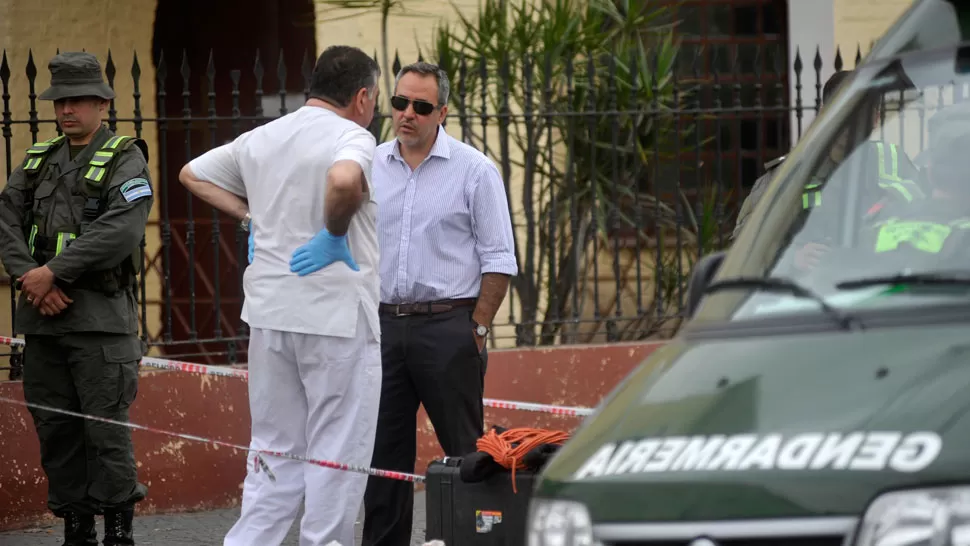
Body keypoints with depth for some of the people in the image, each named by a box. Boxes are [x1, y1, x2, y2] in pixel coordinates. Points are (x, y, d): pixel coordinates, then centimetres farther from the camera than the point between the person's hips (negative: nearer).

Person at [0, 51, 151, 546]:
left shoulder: (125, 160, -2)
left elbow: (120, 231, -16)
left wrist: (53, 272, -16)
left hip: (99, 318, -6)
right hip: (42, 318, 6)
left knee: (105, 428, -7)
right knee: (55, 430, 7)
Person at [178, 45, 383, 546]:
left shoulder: (260, 139, 12)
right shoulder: (351, 137, -11)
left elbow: (192, 174, 22)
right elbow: (343, 180, -34)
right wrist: (335, 234, -18)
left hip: (269, 315, 7)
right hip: (336, 316, -7)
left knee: (275, 449, 15)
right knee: (336, 453, 2)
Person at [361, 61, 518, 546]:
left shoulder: (474, 170, -2)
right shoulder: (370, 167, 9)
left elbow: (499, 261, -2)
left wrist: (477, 329, -7)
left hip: (447, 325, -4)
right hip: (384, 324, 4)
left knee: (465, 450, -3)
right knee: (383, 451, 6)